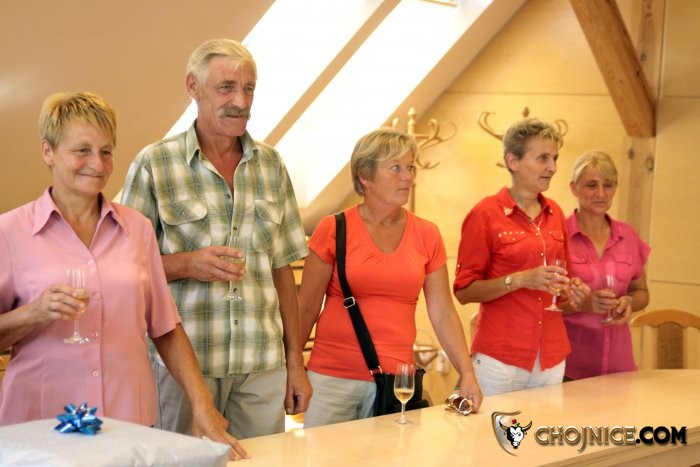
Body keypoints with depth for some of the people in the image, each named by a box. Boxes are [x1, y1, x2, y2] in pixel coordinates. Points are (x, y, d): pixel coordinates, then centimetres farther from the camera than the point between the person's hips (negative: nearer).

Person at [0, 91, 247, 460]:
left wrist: (203, 405, 1)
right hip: (40, 424, -2)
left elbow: (165, 330, 9)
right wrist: (33, 314, -18)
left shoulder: (138, 228, 7)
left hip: (132, 420, 3)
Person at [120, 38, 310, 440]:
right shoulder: (154, 164, -3)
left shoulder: (271, 164, 10)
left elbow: (282, 268, 12)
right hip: (184, 361, -3)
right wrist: (187, 264, -19)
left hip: (264, 364, 4)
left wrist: (295, 362, 9)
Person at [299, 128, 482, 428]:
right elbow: (306, 309, 0)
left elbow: (443, 314, 5)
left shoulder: (426, 235, 5)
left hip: (396, 382, 2)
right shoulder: (333, 230, -3)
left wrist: (467, 374, -4)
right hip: (333, 378, -2)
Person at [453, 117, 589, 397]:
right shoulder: (486, 214, -7)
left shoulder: (554, 213, 9)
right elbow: (464, 291, -7)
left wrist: (570, 291, 2)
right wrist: (519, 280, -19)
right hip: (499, 359, -5)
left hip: (552, 357, 5)